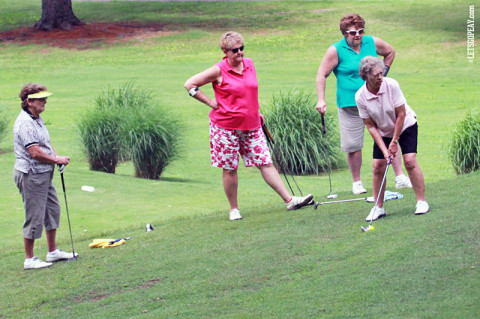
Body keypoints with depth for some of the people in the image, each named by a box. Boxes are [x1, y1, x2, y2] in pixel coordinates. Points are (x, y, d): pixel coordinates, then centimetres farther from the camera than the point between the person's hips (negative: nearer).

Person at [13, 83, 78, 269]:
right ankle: (29, 259, 6)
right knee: (34, 217, -3)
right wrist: (57, 160, -12)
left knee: (52, 210, 17)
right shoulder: (25, 123, -21)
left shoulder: (37, 119, 12)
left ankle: (53, 252, 30)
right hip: (31, 175, -10)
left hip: (43, 174, 10)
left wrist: (56, 157, 3)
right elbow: (35, 152, -25)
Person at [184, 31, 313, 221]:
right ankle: (234, 209, 15)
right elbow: (190, 85, -7)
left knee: (266, 162, 1)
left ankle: (289, 200, -1)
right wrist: (211, 102, -9)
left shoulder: (249, 64, 7)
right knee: (230, 168, 3)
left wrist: (257, 112, 22)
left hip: (251, 126, 5)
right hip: (226, 126, -4)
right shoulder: (219, 71, -9)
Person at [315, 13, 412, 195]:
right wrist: (321, 99, -10)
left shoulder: (372, 43, 3)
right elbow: (322, 74, -1)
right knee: (353, 145, 1)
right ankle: (357, 183, 17)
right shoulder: (336, 50, -6)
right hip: (350, 105, -2)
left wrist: (384, 72, 13)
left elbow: (390, 52, 24)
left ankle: (400, 177, 2)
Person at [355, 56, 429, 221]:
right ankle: (378, 208, 5)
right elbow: (371, 126, -13)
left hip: (406, 126, -2)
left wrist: (394, 142, -17)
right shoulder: (360, 97, -21)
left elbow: (401, 115, -19)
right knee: (378, 167, -7)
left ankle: (421, 201, -7)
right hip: (383, 132, 2)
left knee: (410, 161, -16)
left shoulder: (391, 85, -26)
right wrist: (384, 149, -19)